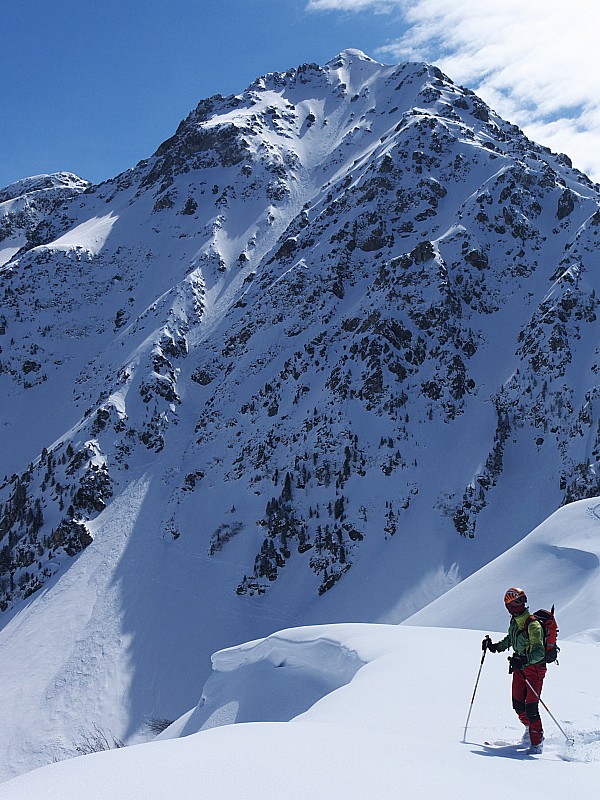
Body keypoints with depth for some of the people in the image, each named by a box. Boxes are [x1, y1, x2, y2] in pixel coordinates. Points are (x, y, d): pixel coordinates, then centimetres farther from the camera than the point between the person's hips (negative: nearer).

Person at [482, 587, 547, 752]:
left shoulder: (533, 625, -21)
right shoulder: (514, 621, 4)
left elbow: (539, 652, -29)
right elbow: (510, 639, 24)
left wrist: (525, 660, -44)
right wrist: (495, 647, 13)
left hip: (534, 669, -7)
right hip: (519, 666, 7)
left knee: (530, 708, -9)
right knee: (518, 704, 6)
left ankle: (537, 742, 4)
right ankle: (529, 727, 33)